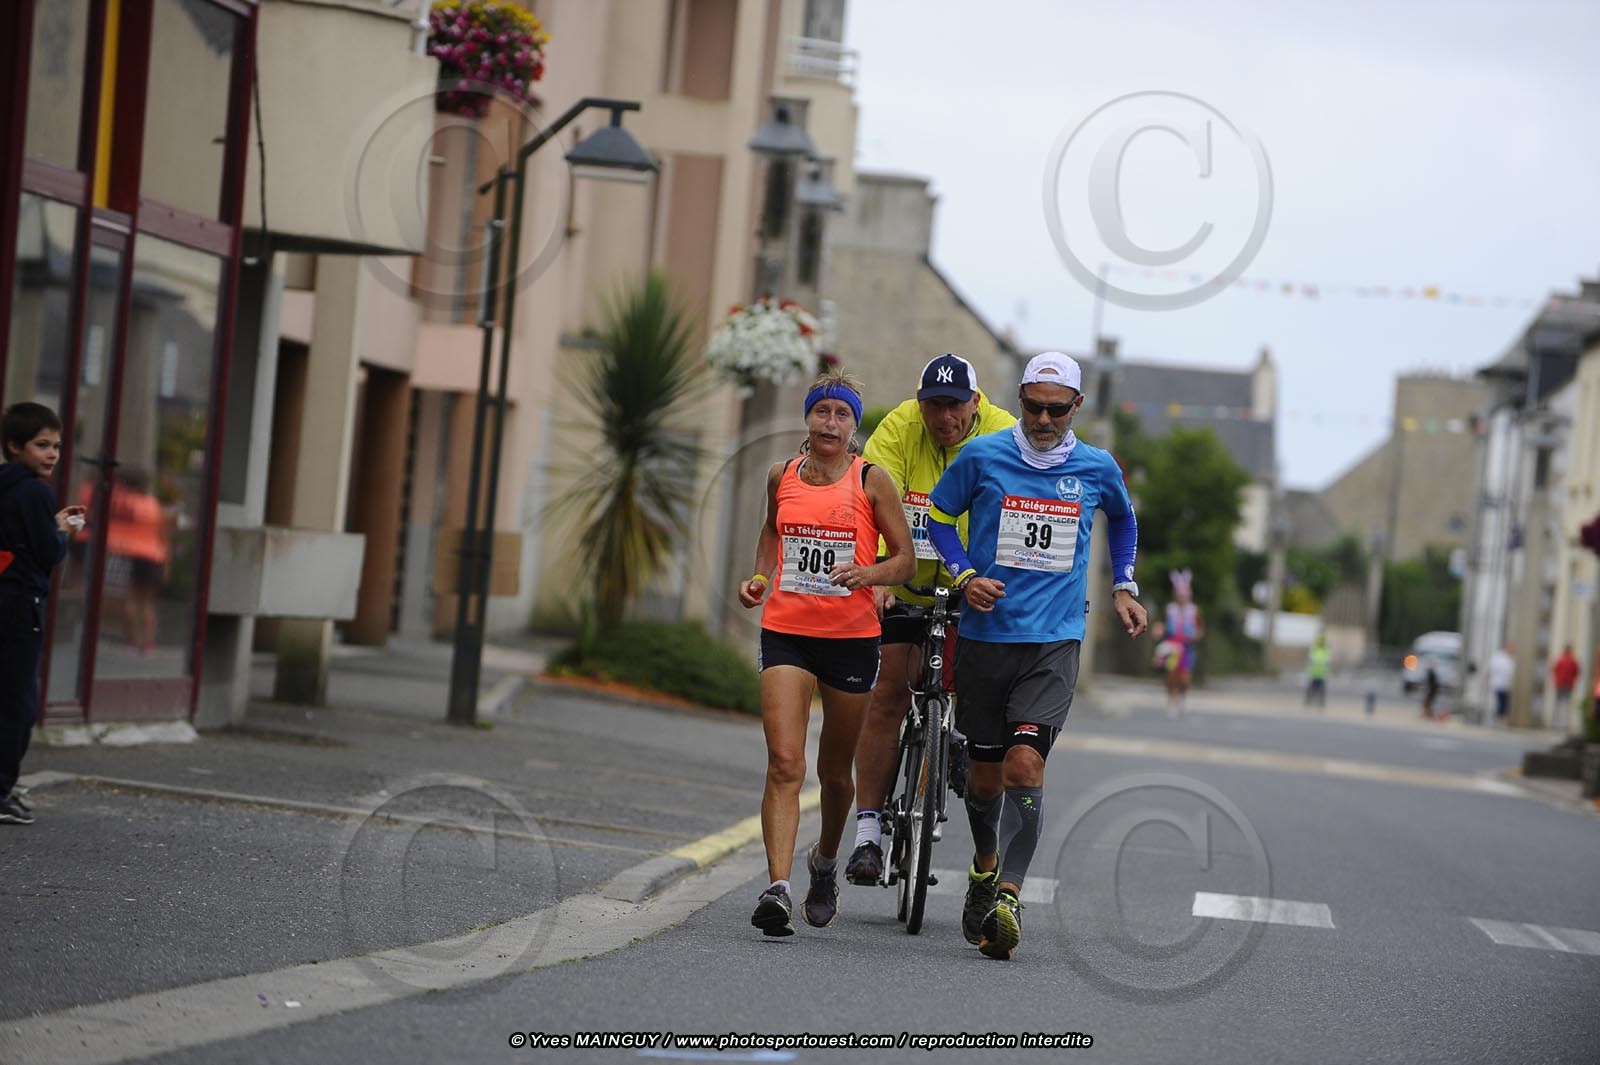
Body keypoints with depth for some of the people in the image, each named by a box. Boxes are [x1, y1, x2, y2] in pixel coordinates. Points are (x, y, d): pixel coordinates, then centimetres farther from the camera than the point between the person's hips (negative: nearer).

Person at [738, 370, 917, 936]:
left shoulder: (872, 481, -2)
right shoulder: (782, 476, 6)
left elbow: (906, 560, 0)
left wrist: (868, 573, -20)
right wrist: (760, 578, 9)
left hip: (851, 636, -1)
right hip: (786, 632, 1)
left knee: (835, 770, 12)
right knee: (784, 765, -14)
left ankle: (825, 860, 41)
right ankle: (778, 888, -22)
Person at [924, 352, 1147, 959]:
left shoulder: (1097, 468, 3)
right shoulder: (983, 457, -2)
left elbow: (1122, 518, 24)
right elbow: (937, 516, 9)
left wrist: (1123, 588, 19)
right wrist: (965, 575, -5)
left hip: (1054, 641, -1)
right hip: (985, 635, 1)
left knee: (1025, 762, -19)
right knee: (986, 772, 9)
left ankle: (1008, 894, -21)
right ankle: (985, 862, 38)